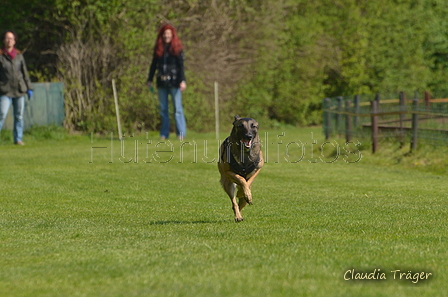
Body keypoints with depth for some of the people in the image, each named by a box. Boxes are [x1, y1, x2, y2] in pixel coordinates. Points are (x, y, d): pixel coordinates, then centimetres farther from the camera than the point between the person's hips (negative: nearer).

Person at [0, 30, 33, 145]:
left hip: (19, 90, 4)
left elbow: (25, 72, 15)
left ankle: (18, 139, 13)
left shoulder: (19, 55, 10)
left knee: (19, 116, 5)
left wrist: (29, 88, 11)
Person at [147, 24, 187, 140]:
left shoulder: (177, 48, -1)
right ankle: (164, 134, 11)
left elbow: (181, 65, -4)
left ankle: (181, 133, -3)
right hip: (162, 82, 4)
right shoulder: (158, 49, 10)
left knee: (177, 108, -5)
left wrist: (182, 80, -12)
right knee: (163, 109, 6)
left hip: (174, 82, -4)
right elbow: (154, 64, 15)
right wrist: (150, 80, 12)